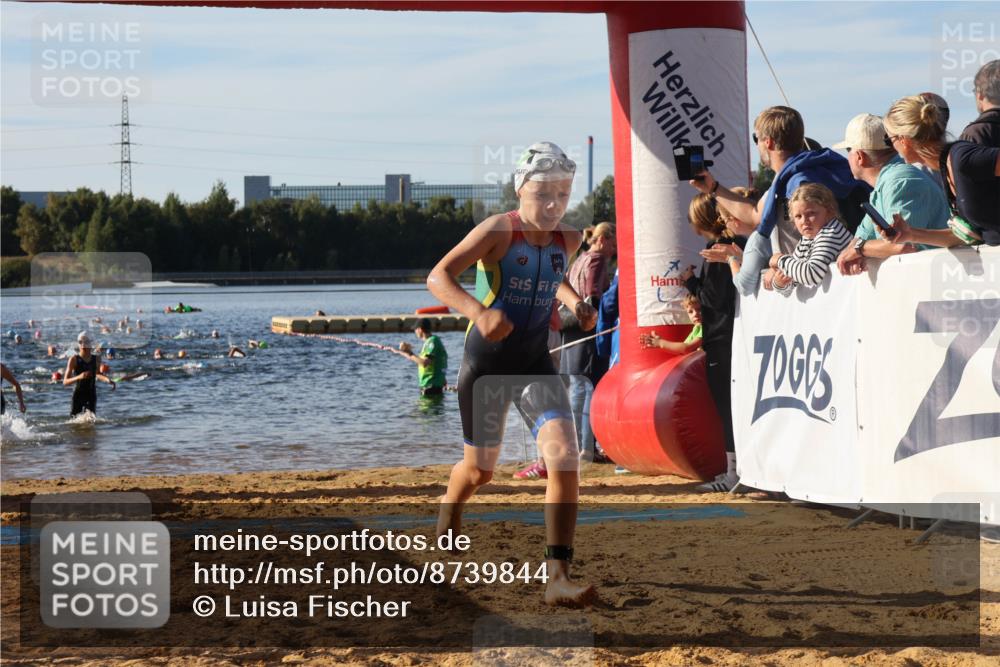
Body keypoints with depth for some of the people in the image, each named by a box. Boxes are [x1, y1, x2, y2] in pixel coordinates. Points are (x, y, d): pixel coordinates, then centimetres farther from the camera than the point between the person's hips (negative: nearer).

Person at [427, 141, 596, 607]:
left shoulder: (568, 239, -1)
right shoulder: (499, 230, -17)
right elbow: (438, 277, -23)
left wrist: (575, 303, 2)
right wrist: (478, 312, -40)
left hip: (536, 364, 3)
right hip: (487, 362, -3)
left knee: (564, 458, -18)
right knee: (479, 470, 12)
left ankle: (558, 577, -17)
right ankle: (445, 532, 48)